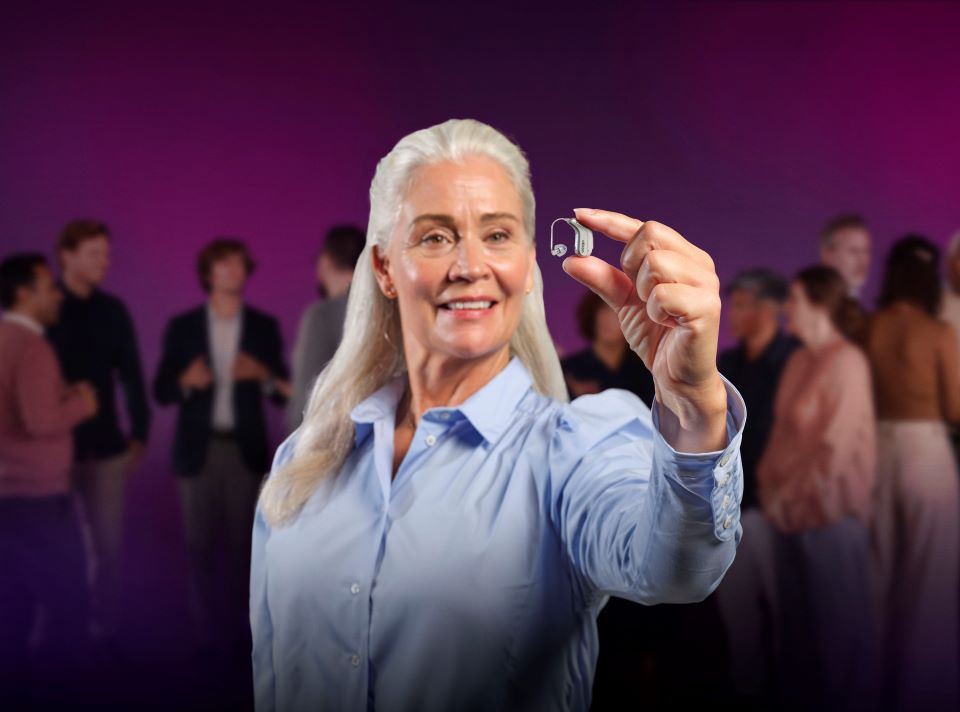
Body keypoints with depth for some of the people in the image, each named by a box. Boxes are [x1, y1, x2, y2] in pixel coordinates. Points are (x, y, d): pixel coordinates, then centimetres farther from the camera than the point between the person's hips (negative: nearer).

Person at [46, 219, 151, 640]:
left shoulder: (113, 311, 3)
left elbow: (131, 376, 8)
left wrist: (139, 434, 5)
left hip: (106, 447, 3)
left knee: (108, 546, 6)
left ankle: (105, 633, 17)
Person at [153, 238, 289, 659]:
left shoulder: (264, 327, 4)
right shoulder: (182, 326, 3)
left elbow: (283, 395, 4)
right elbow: (162, 392, 3)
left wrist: (263, 375, -16)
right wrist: (187, 381, -18)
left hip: (246, 449, 0)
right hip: (198, 449, 0)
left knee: (243, 542, 0)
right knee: (201, 543, 1)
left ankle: (242, 630, 9)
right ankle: (209, 630, 10)